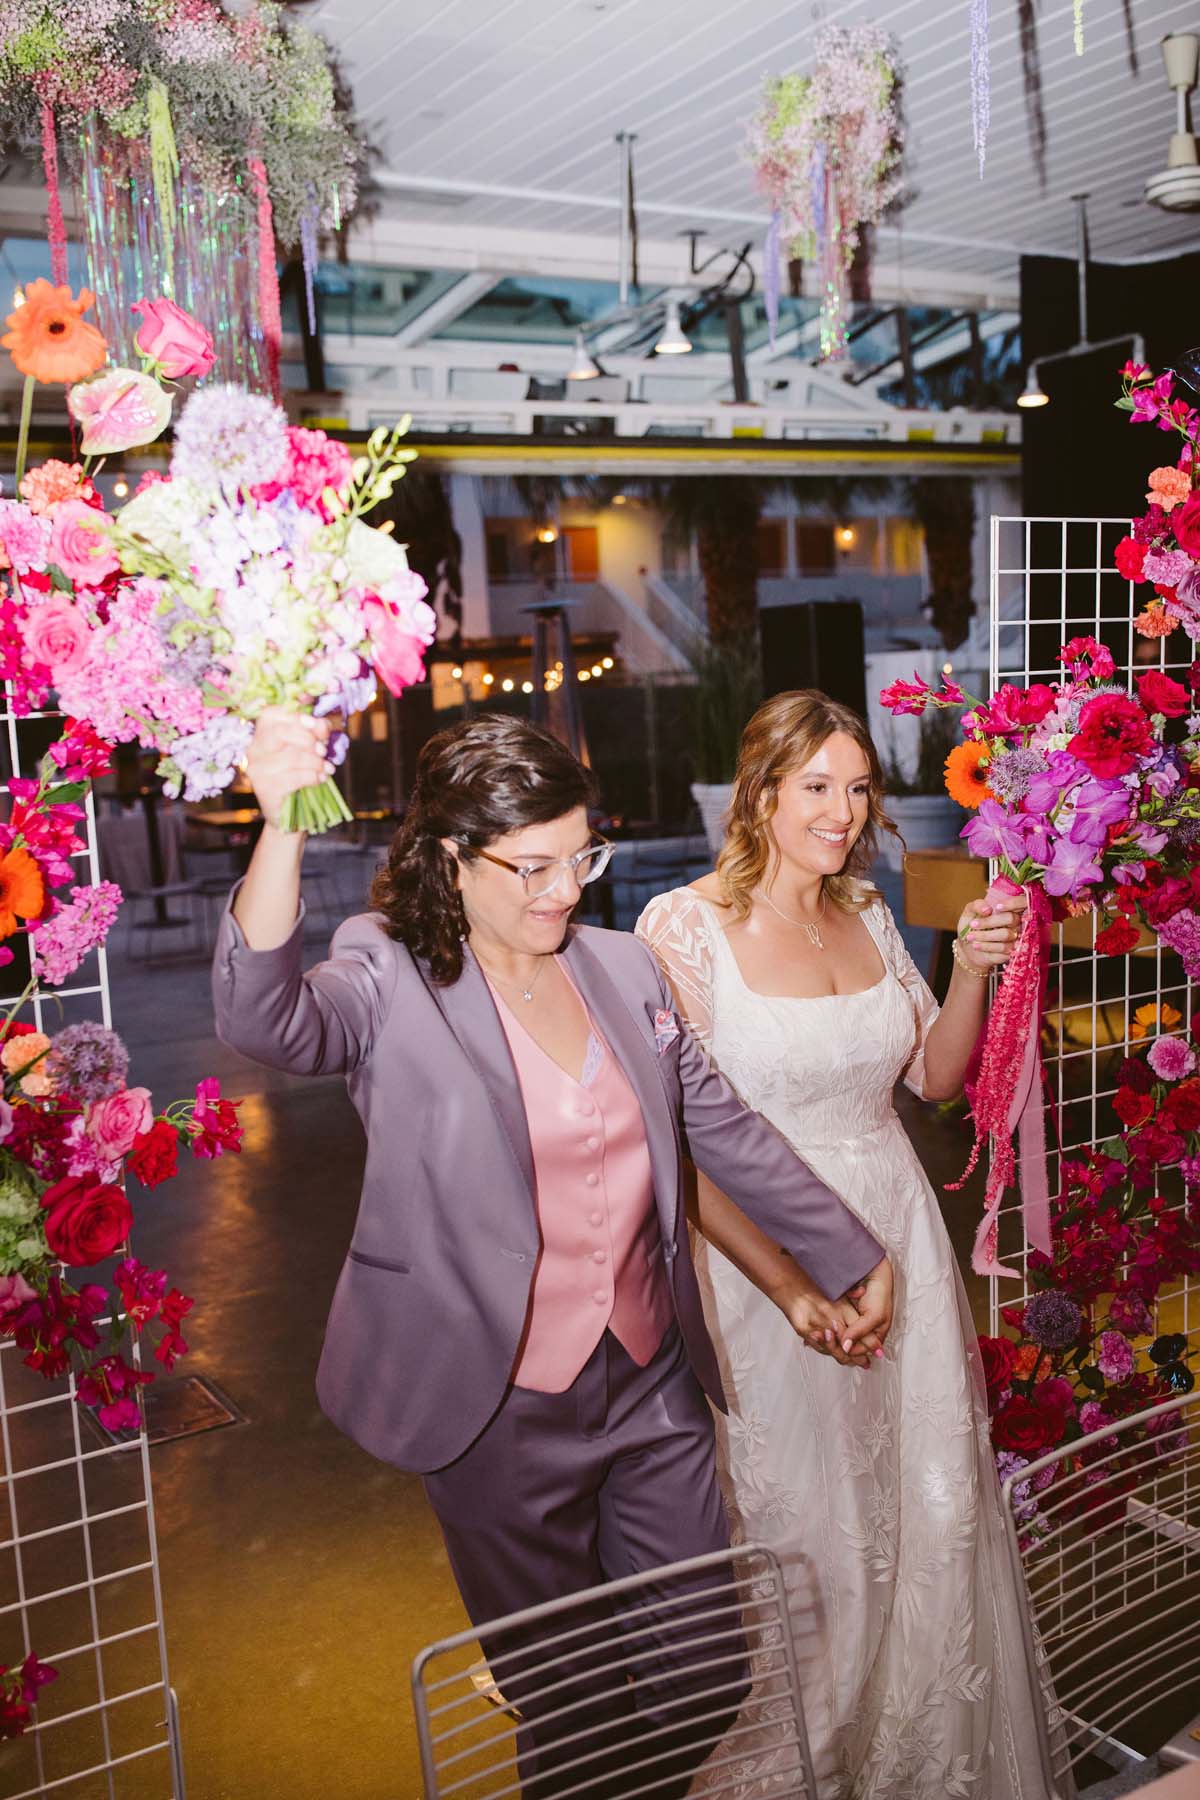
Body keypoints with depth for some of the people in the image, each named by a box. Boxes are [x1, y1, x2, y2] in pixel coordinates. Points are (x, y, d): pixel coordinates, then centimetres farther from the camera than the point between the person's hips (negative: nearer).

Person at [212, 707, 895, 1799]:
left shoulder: (623, 968, 4)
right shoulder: (393, 986, -12)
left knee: (703, 1668, 19)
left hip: (656, 1381, 5)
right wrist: (283, 830, -46)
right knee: (559, 1689, 14)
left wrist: (856, 1259, 13)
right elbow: (264, 1018, -33)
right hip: (505, 1405, -4)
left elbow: (726, 1131, 11)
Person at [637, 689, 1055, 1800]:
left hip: (897, 1239, 6)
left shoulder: (866, 913, 5)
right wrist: (789, 1279, -21)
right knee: (801, 1527, 7)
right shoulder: (686, 926, -14)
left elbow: (934, 1076, 11)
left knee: (930, 1516, 15)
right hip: (762, 1252, -5)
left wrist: (973, 971, -6)